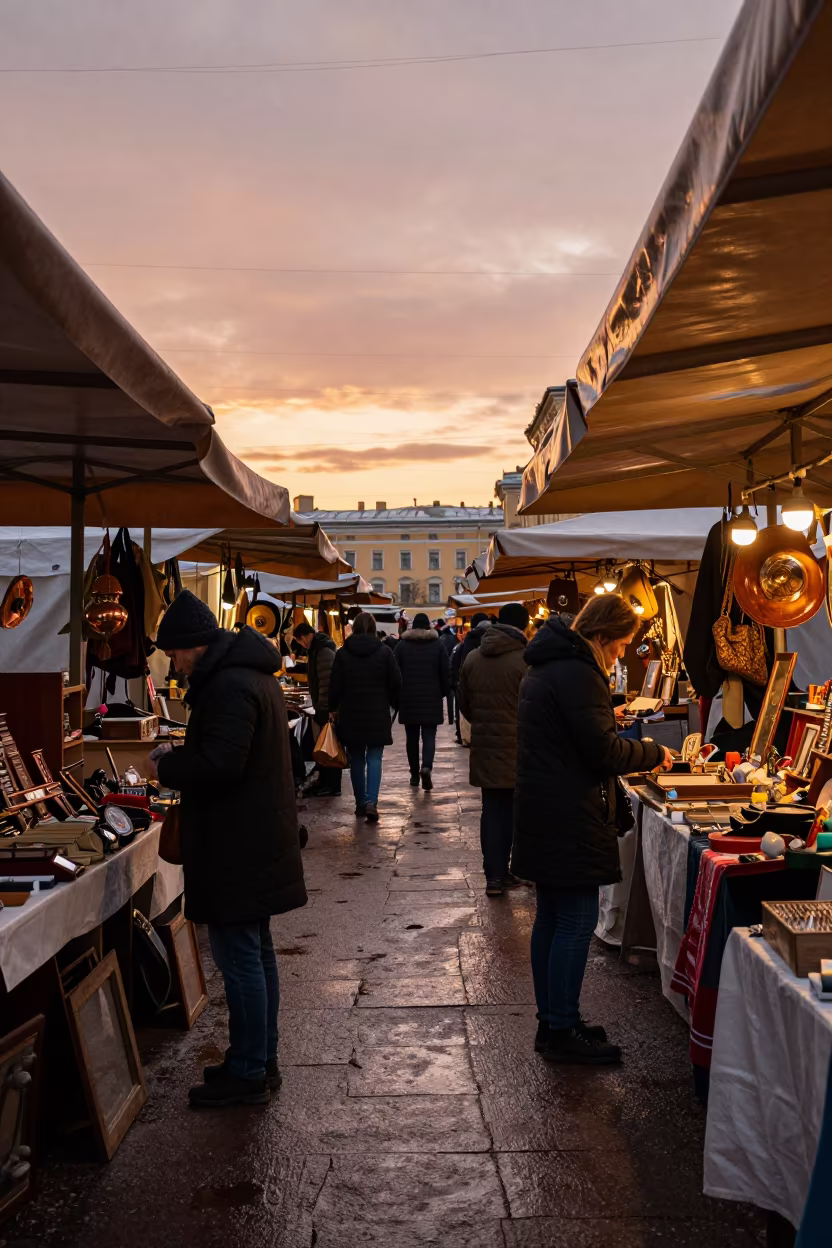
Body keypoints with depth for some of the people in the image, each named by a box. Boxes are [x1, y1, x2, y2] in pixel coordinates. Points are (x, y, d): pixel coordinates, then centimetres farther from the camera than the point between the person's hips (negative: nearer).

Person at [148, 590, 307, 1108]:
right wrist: (180, 756, 11)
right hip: (258, 839, 11)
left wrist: (166, 766, -10)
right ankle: (262, 1060, 30)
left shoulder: (229, 686, -20)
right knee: (256, 952, 18)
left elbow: (220, 764, -27)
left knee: (239, 956, 0)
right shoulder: (252, 673, 13)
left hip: (237, 846, -11)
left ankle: (247, 1073, 12)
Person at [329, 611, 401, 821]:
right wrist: (395, 704, 16)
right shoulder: (384, 652, -4)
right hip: (378, 714, -1)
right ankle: (371, 801, -15)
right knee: (374, 758, 2)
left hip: (351, 714, 1)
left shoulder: (343, 653, -3)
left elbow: (335, 686, -1)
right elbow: (396, 684, 0)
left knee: (356, 759, 12)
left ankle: (360, 803, 16)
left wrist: (333, 708, 12)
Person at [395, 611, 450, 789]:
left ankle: (414, 773, 14)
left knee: (412, 737, 10)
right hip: (431, 699, -1)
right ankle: (426, 767, -22)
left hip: (408, 699, 1)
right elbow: (445, 673, 0)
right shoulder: (437, 645, 2)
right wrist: (443, 693, 12)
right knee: (429, 736, -1)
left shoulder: (402, 645, 1)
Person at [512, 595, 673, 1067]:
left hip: (545, 813, 11)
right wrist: (653, 753, -5)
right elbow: (604, 750, -19)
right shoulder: (578, 673, -18)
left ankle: (551, 1022, 26)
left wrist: (607, 717, 17)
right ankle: (563, 1032, 8)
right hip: (570, 819, -11)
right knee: (577, 922, -1)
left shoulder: (547, 665, 14)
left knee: (551, 918, 16)